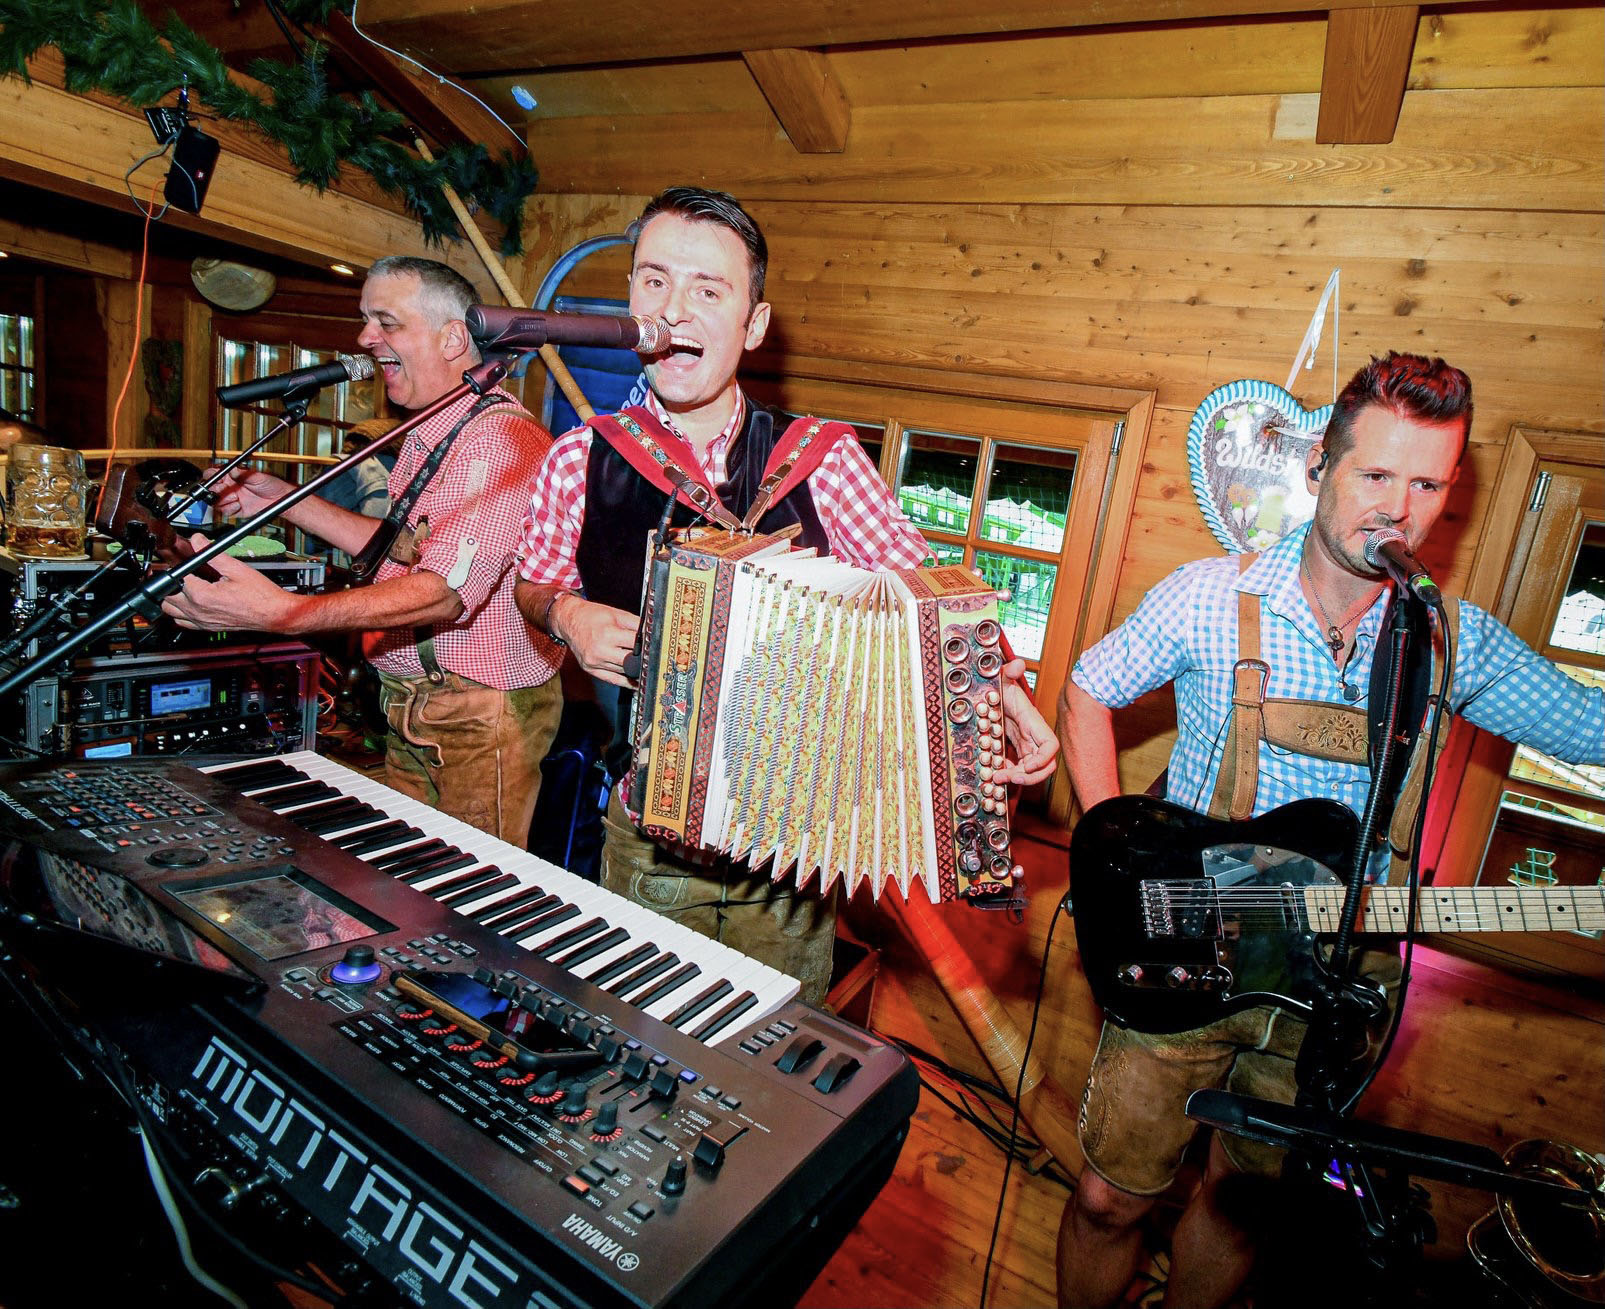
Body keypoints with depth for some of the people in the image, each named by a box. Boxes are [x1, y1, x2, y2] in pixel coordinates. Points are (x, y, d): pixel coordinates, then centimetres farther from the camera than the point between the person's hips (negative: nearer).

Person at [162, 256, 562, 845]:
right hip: (410, 709, 9)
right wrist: (284, 499, 17)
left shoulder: (502, 439, -20)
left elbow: (445, 588, -30)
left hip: (480, 718, -9)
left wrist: (285, 613, -38)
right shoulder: (428, 436, 14)